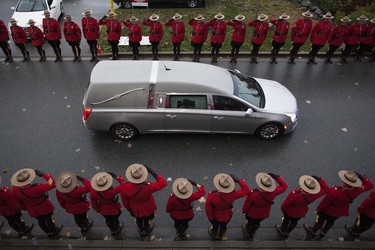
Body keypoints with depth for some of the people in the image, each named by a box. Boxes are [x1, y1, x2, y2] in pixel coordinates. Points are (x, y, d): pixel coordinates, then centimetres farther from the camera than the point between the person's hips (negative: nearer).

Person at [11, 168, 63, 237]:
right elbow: (52, 184, -41)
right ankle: (54, 231, 55)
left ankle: (49, 233, 57)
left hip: (32, 210, 5)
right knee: (49, 220, 27)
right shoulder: (37, 188, -44)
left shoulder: (15, 190, -25)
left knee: (41, 221, 32)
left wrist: (24, 208, 16)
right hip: (45, 208, -4)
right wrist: (43, 174, -35)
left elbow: (20, 201, -4)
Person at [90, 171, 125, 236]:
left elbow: (94, 204, -11)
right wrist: (116, 176, -33)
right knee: (115, 220, 30)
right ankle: (117, 230, 61)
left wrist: (97, 210, 9)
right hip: (114, 210, -3)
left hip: (103, 211, 3)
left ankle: (112, 231, 62)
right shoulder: (112, 191, -46)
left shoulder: (93, 192, -32)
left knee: (108, 220, 33)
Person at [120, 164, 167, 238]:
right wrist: (152, 171, -32)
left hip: (135, 209, 2)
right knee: (146, 220, 34)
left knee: (138, 220, 36)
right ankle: (146, 231, 66)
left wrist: (128, 208, 8)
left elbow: (125, 200, -14)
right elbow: (163, 183, -34)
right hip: (148, 209, -2)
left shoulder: (125, 187, -36)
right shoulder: (148, 187, -46)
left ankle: (141, 231, 67)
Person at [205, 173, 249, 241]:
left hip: (215, 216, 0)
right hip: (227, 216, 1)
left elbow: (208, 209, -23)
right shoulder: (232, 194, -39)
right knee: (223, 227, 33)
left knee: (215, 226, 33)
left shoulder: (211, 195, -40)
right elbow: (246, 190, -25)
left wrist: (210, 218, -4)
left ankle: (214, 236, 65)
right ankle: (220, 237, 64)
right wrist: (238, 180, -24)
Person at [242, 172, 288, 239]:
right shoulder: (273, 192, -35)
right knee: (257, 223, 33)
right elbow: (284, 186, -16)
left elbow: (247, 204, -22)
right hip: (264, 214, 3)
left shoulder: (253, 193, -42)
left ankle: (248, 233, 59)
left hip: (252, 214, -3)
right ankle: (252, 233, 61)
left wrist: (244, 211, -1)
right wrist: (277, 177, -18)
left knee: (250, 223, 30)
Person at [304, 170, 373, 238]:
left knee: (320, 220, 24)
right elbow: (370, 185, -15)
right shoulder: (356, 190, -33)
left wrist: (319, 209, -9)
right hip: (340, 212, 5)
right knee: (330, 222, 32)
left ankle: (313, 232, 49)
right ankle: (323, 232, 58)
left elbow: (325, 201, -26)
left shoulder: (334, 191, -44)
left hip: (327, 210, -4)